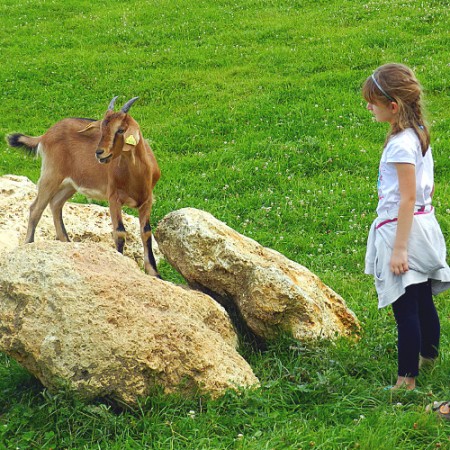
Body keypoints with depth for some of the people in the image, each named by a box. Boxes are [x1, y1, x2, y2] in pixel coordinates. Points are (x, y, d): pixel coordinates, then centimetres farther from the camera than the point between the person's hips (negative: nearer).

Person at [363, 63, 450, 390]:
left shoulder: (401, 144, -20)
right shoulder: (419, 134, 8)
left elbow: (408, 198, -22)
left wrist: (399, 249, -21)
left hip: (402, 227, -10)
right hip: (423, 222, 10)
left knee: (405, 309, -6)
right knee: (423, 303, 21)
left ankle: (407, 380, -3)